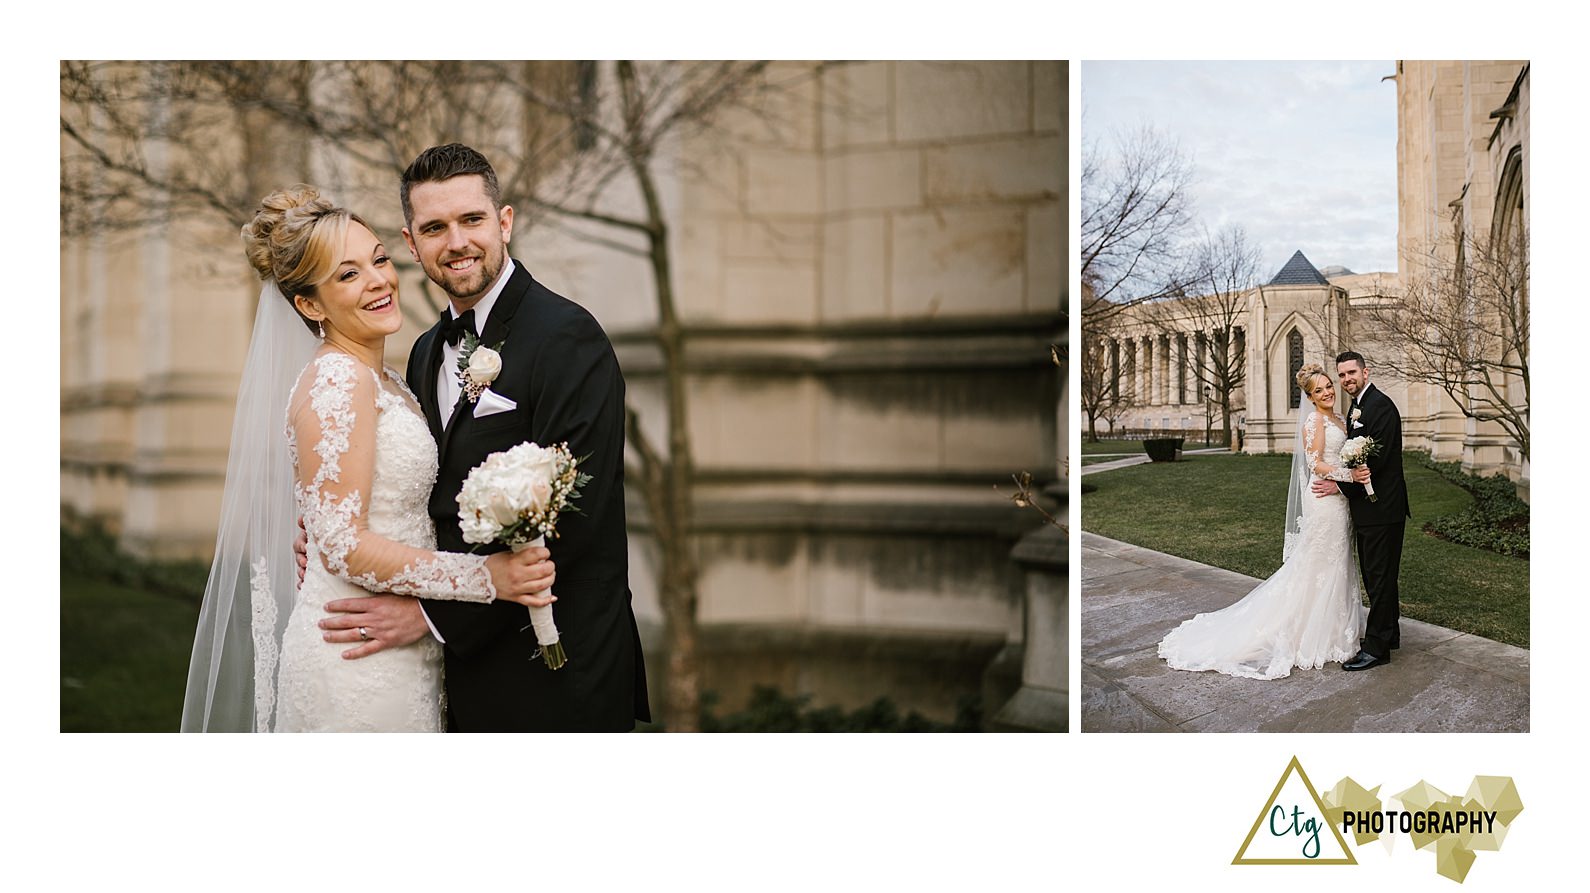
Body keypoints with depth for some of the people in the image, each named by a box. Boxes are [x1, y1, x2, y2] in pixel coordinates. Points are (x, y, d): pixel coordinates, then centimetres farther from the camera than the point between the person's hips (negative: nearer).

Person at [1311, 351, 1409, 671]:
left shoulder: (1380, 405, -16)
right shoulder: (1357, 407, 16)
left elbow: (1377, 459, -21)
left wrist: (1341, 487, -17)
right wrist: (1340, 485, 4)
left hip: (1382, 508, -10)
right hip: (1367, 506, 10)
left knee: (1379, 576, -5)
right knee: (1376, 575, 18)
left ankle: (1376, 647, -1)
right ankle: (1389, 634, 29)